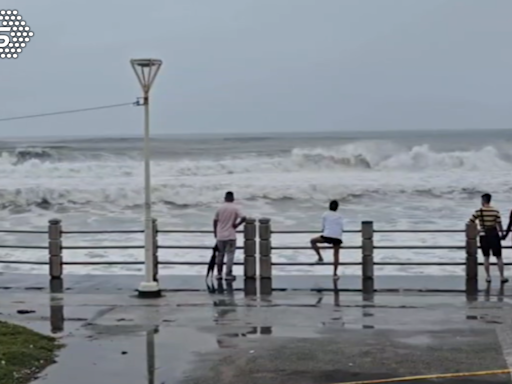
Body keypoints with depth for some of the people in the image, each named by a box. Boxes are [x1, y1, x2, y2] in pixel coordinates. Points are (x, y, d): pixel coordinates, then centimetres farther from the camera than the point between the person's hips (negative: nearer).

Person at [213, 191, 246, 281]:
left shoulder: (220, 208, 0)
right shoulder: (235, 208, -6)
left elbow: (215, 221, 3)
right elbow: (243, 218, -17)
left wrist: (215, 232, 15)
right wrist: (237, 225, -2)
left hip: (220, 236, 3)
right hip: (231, 236, -2)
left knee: (220, 255, 13)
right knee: (230, 255, 2)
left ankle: (219, 274, 17)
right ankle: (228, 275, 0)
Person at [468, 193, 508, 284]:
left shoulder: (479, 211, -8)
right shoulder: (496, 211, -6)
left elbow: (470, 222, -8)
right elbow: (499, 224, -7)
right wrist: (502, 234, 7)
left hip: (484, 236, 0)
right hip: (494, 235, 0)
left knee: (486, 257, 14)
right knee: (498, 257, 8)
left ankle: (488, 277, 15)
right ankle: (502, 277, 9)